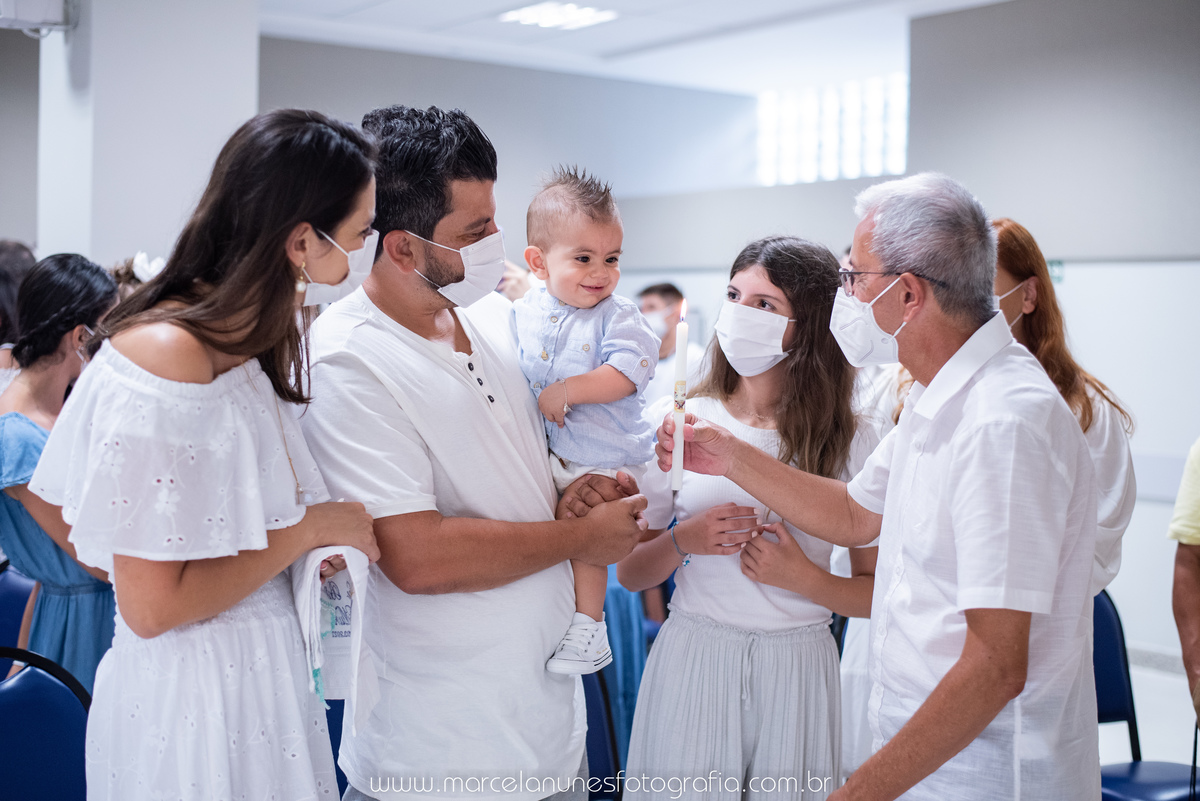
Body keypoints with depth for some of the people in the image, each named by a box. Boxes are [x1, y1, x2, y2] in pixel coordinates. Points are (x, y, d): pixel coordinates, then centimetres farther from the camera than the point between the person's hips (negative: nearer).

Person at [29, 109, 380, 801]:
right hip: (195, 693, -8)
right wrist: (312, 527, -14)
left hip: (260, 661, 8)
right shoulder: (167, 354, -23)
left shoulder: (245, 342, 4)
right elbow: (153, 604, -22)